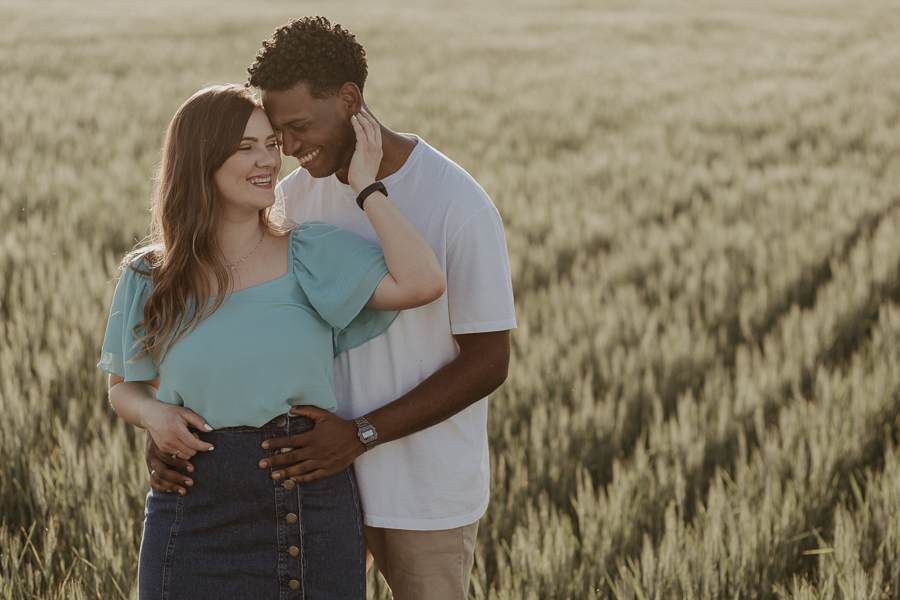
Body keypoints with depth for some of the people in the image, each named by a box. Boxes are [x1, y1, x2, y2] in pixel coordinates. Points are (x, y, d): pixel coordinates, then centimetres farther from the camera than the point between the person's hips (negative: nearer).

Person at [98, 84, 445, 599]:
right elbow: (124, 387, 16)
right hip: (195, 514, 1)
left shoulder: (313, 256, -2)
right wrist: (153, 413, -7)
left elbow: (422, 283, -18)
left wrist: (367, 187, -10)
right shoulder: (148, 280, 3)